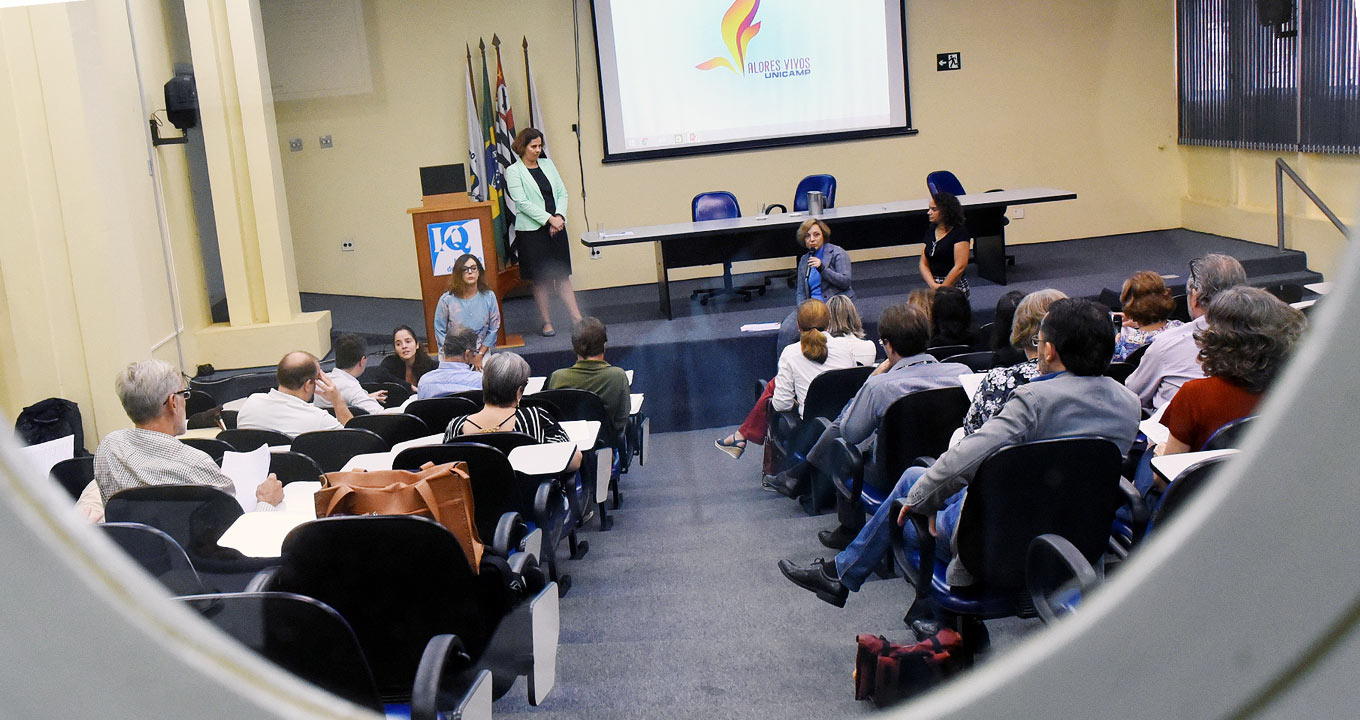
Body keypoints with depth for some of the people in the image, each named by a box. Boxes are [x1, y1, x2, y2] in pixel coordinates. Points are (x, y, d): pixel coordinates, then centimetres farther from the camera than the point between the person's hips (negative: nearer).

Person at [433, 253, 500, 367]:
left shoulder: (488, 297, -2)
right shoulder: (447, 300, -7)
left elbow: (494, 329, 1)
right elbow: (439, 331, -2)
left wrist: (480, 355, -5)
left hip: (482, 352, 1)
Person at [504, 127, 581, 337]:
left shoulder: (547, 164, 12)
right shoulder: (513, 171, -4)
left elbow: (562, 193, 10)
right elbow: (522, 203, -12)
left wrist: (559, 217, -7)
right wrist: (549, 219, -17)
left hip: (557, 226, 4)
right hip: (532, 231, -4)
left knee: (563, 275, 5)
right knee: (541, 279, 1)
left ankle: (577, 319, 5)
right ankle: (547, 322, 11)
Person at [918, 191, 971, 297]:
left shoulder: (960, 233, -4)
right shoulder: (930, 233, 14)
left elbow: (960, 267, -11)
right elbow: (923, 264, 10)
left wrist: (941, 289, -11)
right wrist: (933, 285, -6)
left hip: (954, 286, -5)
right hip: (931, 287, 5)